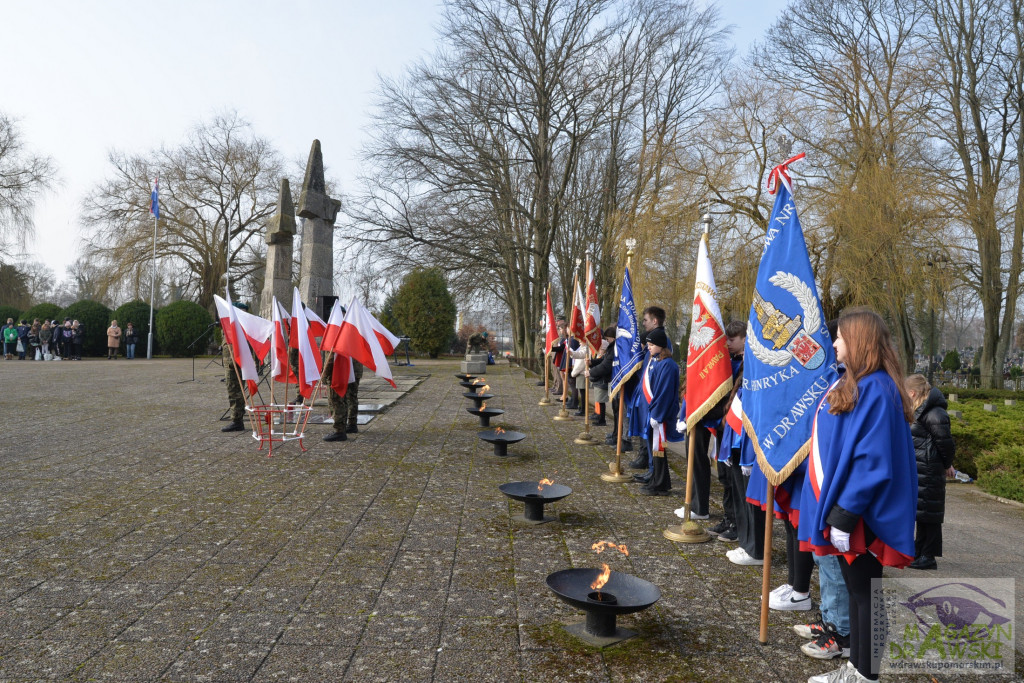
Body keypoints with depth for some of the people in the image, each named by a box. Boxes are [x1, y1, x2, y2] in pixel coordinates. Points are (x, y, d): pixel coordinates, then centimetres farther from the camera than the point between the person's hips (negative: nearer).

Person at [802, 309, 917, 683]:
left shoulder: (874, 389, -20)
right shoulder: (850, 383, 10)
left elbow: (873, 462, -25)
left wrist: (844, 514, -23)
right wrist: (836, 509, 20)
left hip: (861, 515, -10)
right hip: (845, 505, 10)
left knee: (865, 593, 4)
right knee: (855, 589, 18)